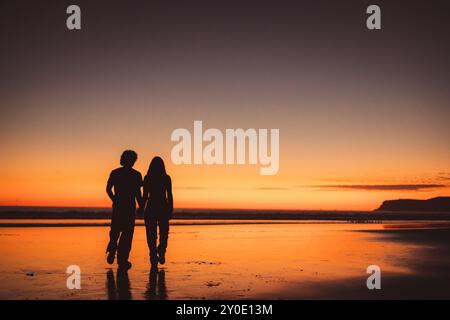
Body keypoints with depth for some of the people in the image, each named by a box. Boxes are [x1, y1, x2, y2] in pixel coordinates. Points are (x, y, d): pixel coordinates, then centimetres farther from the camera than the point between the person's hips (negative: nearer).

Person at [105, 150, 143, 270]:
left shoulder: (115, 173, 4)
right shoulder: (136, 175, -4)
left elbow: (108, 189, 4)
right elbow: (138, 194, -8)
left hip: (117, 206, 3)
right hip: (130, 207, -2)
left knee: (115, 231, 20)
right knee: (127, 233, 4)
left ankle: (112, 251, 2)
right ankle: (122, 260, 1)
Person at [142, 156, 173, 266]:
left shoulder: (147, 178, -1)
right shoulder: (166, 178, -2)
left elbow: (145, 196, -2)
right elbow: (169, 196, -3)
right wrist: (170, 210, 4)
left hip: (151, 208, 0)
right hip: (163, 208, 0)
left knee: (151, 235, 8)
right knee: (163, 233, 12)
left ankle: (153, 256, 2)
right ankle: (161, 251, -10)